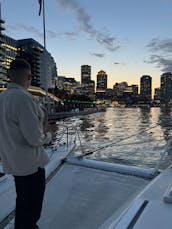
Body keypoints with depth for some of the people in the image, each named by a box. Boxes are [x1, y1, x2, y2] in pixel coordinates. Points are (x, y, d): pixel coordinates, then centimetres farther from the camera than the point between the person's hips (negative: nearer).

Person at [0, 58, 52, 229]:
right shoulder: (23, 98, -24)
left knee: (22, 202, 26)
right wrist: (48, 136, -4)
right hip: (30, 163, -8)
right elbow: (35, 138, -25)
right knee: (32, 208, 11)